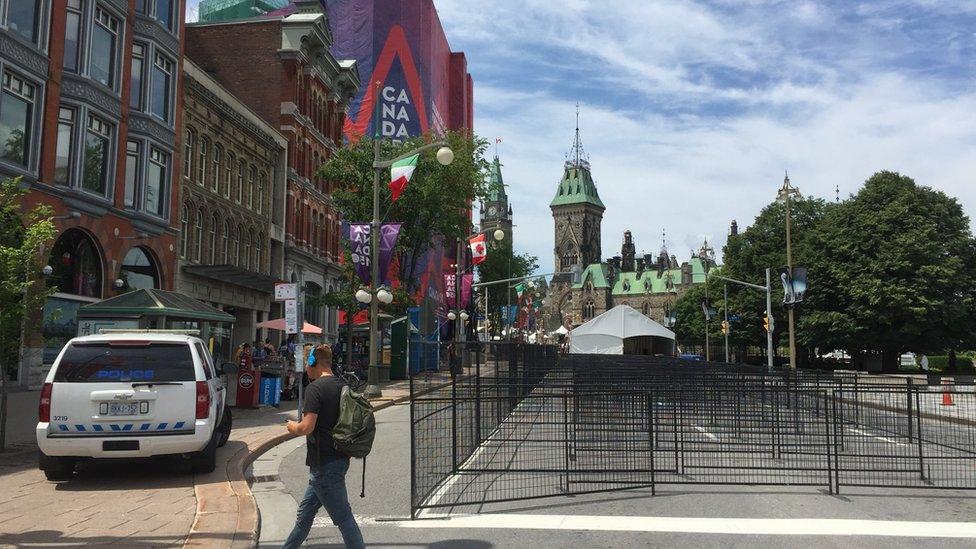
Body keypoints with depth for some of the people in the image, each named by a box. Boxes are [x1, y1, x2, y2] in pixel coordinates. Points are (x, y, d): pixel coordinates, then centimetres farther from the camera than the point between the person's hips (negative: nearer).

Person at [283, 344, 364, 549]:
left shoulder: (315, 388, -16)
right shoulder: (342, 386, 10)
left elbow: (307, 427, -22)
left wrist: (293, 427, -2)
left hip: (324, 463, -9)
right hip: (340, 458, 9)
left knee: (343, 517, -3)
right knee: (306, 510, 22)